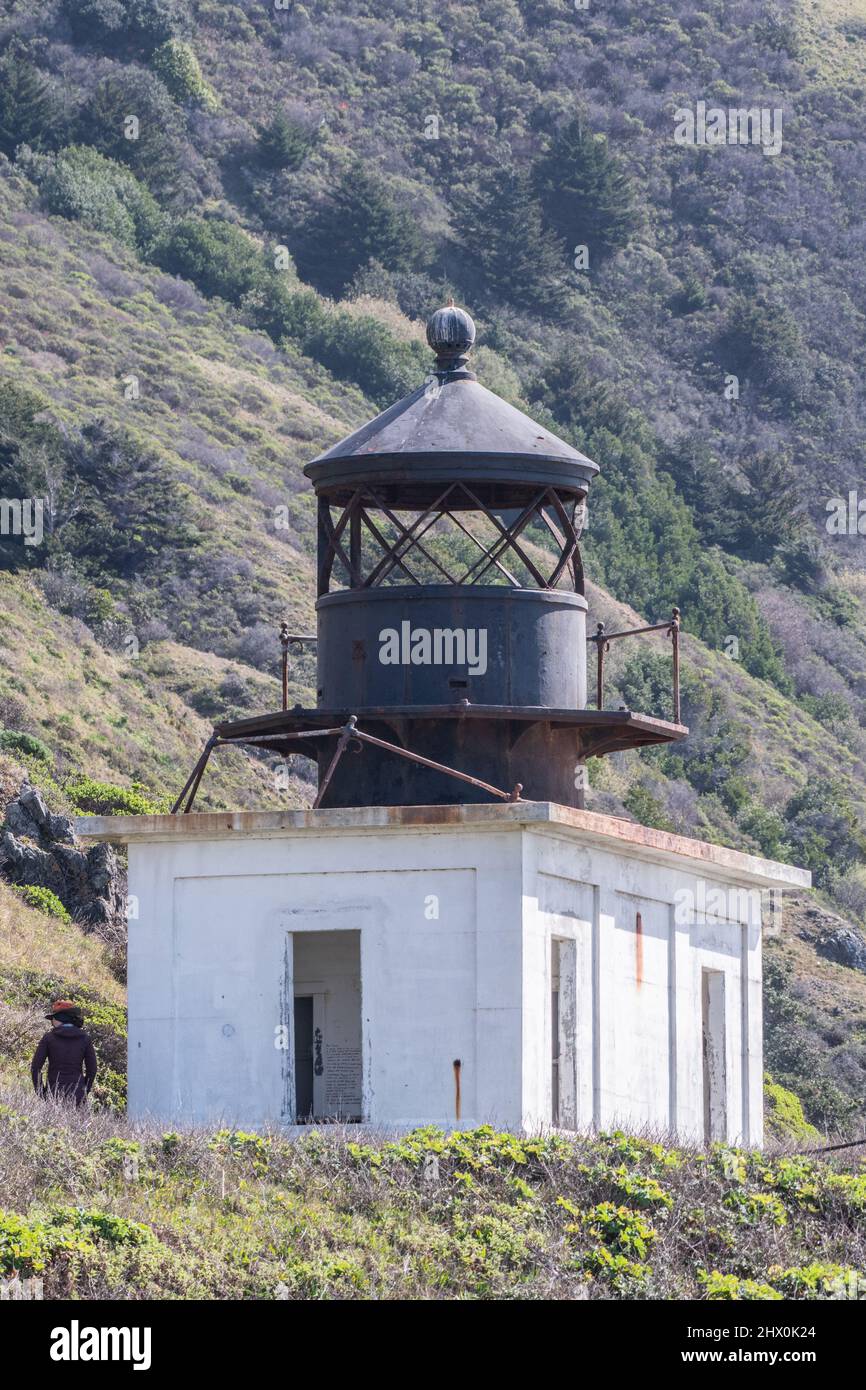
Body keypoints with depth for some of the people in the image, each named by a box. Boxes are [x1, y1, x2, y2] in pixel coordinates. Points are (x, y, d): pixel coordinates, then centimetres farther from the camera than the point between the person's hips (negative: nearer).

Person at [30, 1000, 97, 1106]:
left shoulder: (49, 1038, -3)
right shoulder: (84, 1038, 1)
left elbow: (35, 1067, -4)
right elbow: (92, 1069, 4)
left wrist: (40, 1093, 6)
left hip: (54, 1093, -1)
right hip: (76, 1095, 1)